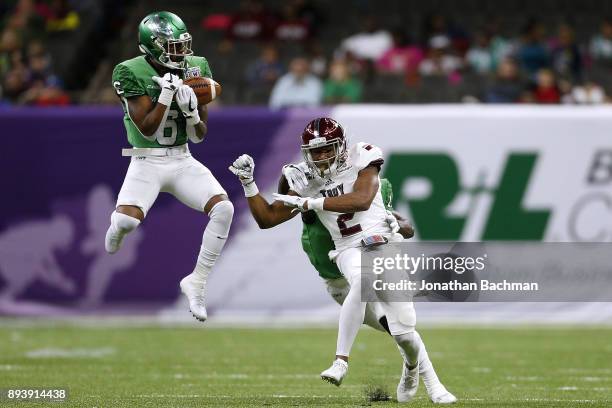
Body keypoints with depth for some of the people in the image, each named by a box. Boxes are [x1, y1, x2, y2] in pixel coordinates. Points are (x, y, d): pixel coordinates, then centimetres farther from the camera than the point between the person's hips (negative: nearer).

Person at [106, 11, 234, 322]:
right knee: (127, 220, -28)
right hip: (147, 162, -4)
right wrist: (166, 94, -24)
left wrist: (190, 109, -15)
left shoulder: (194, 69, 2)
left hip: (182, 161, 4)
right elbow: (147, 130, -16)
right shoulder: (132, 74, -12)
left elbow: (199, 136, 5)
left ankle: (196, 282, -6)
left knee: (223, 208, -19)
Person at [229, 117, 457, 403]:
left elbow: (362, 199, -21)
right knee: (361, 279, -39)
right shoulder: (306, 183, 7)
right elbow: (267, 218, 11)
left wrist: (311, 203, -21)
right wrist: (248, 183, -3)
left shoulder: (361, 159, -3)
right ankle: (341, 361, -37)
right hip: (350, 251, 1)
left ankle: (412, 367, 34)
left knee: (403, 332, -4)